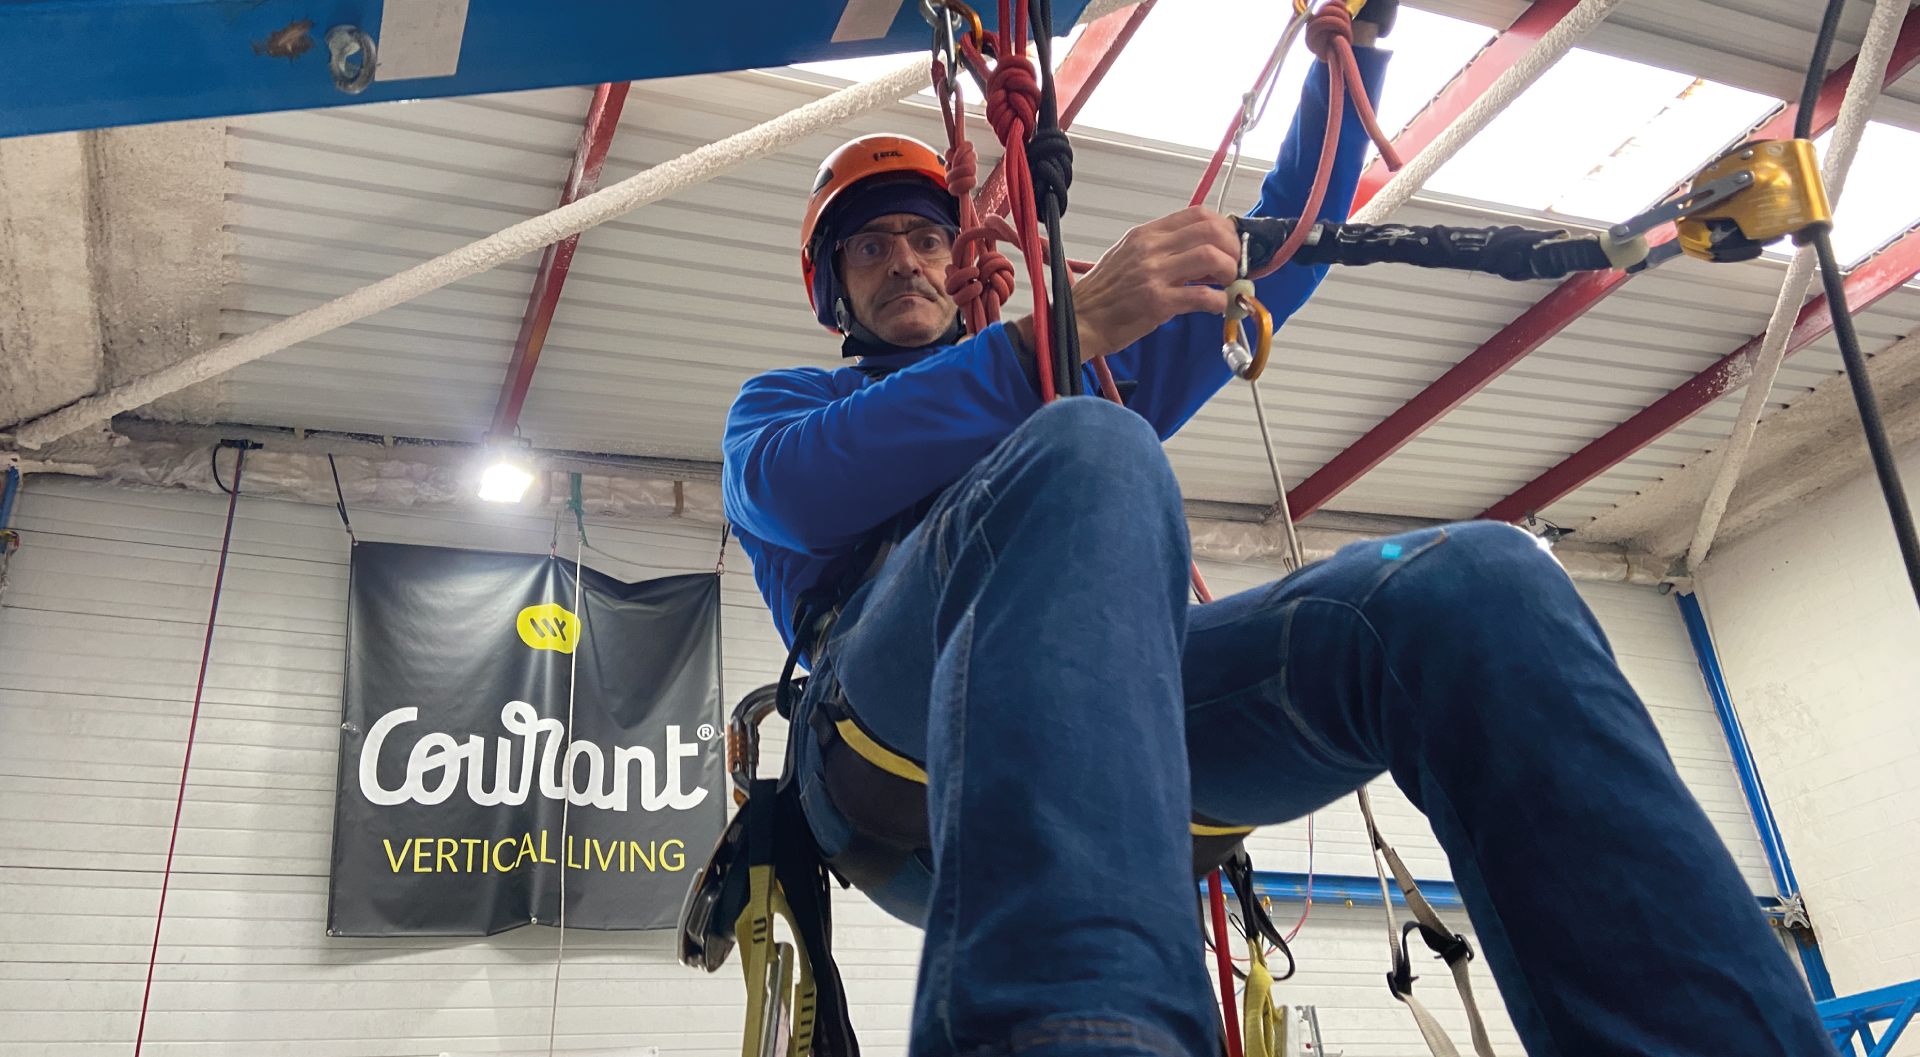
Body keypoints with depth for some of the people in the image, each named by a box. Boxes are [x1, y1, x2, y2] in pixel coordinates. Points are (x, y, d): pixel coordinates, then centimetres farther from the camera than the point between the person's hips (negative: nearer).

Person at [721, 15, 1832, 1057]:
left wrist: (1352, 53, 32)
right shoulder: (783, 406, 28)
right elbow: (793, 493, 1)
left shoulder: (1092, 387, 40)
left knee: (1478, 581, -21)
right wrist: (1065, 336, -10)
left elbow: (1270, 264, 41)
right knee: (1091, 449, -36)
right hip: (902, 720, -3)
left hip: (1137, 704, 4)